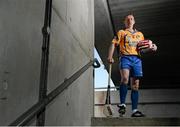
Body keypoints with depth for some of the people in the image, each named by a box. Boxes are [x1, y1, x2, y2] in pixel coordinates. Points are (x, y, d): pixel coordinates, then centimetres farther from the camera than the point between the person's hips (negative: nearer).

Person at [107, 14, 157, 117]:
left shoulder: (140, 34, 26)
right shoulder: (121, 32, 16)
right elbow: (114, 44, 7)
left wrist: (152, 48, 7)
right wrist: (110, 56, -8)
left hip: (137, 59, 3)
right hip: (125, 57, -3)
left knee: (135, 85, -2)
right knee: (125, 78, -29)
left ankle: (135, 110, 1)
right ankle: (122, 104, -19)